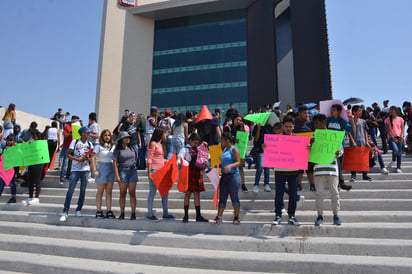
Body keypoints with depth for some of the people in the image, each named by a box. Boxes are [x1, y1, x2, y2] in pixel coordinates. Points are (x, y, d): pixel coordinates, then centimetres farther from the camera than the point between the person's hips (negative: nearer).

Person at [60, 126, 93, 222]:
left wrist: (88, 158, -11)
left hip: (85, 169, 3)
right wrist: (78, 159, -16)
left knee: (83, 190, 6)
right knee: (70, 190, -6)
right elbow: (68, 155, -3)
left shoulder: (89, 144, 7)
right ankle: (65, 212, -2)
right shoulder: (74, 142, -2)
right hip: (75, 169, -3)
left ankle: (78, 210, 18)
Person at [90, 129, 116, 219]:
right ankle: (98, 211, 12)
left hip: (111, 169, 4)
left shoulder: (113, 147, 10)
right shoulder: (98, 146, -3)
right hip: (101, 168, -4)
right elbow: (93, 158, -9)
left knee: (109, 191, 6)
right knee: (100, 191, 4)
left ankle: (109, 211, 10)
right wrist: (94, 170, -16)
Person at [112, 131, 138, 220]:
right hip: (122, 171, -2)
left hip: (132, 170, 3)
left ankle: (133, 213, 4)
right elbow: (114, 163, -4)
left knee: (132, 193, 1)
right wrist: (117, 175, -10)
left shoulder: (132, 148, 10)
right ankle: (122, 213, 11)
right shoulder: (118, 150, 0)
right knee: (122, 193, 2)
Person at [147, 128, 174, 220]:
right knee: (152, 192, -3)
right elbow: (149, 158, -10)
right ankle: (150, 214, 4)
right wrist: (149, 172, -16)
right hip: (154, 170, -8)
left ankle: (165, 213, 14)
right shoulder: (153, 144, -5)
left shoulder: (161, 145, 20)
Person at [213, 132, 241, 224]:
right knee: (222, 197, 5)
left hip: (233, 175, -7)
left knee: (234, 197, -1)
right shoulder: (224, 150, 18)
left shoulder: (234, 149, -6)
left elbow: (238, 162, -15)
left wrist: (230, 166, -30)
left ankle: (236, 217, 9)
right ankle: (219, 217, 7)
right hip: (224, 176, 7)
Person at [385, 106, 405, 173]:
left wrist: (401, 136, -8)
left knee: (399, 153, 4)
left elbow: (403, 128, 8)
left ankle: (398, 168, 14)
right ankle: (393, 161, 5)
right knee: (395, 150, -24)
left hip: (399, 138, 3)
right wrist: (393, 138, -10)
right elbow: (388, 130, -3)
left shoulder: (400, 119, 6)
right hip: (391, 138, -2)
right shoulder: (388, 120, 0)